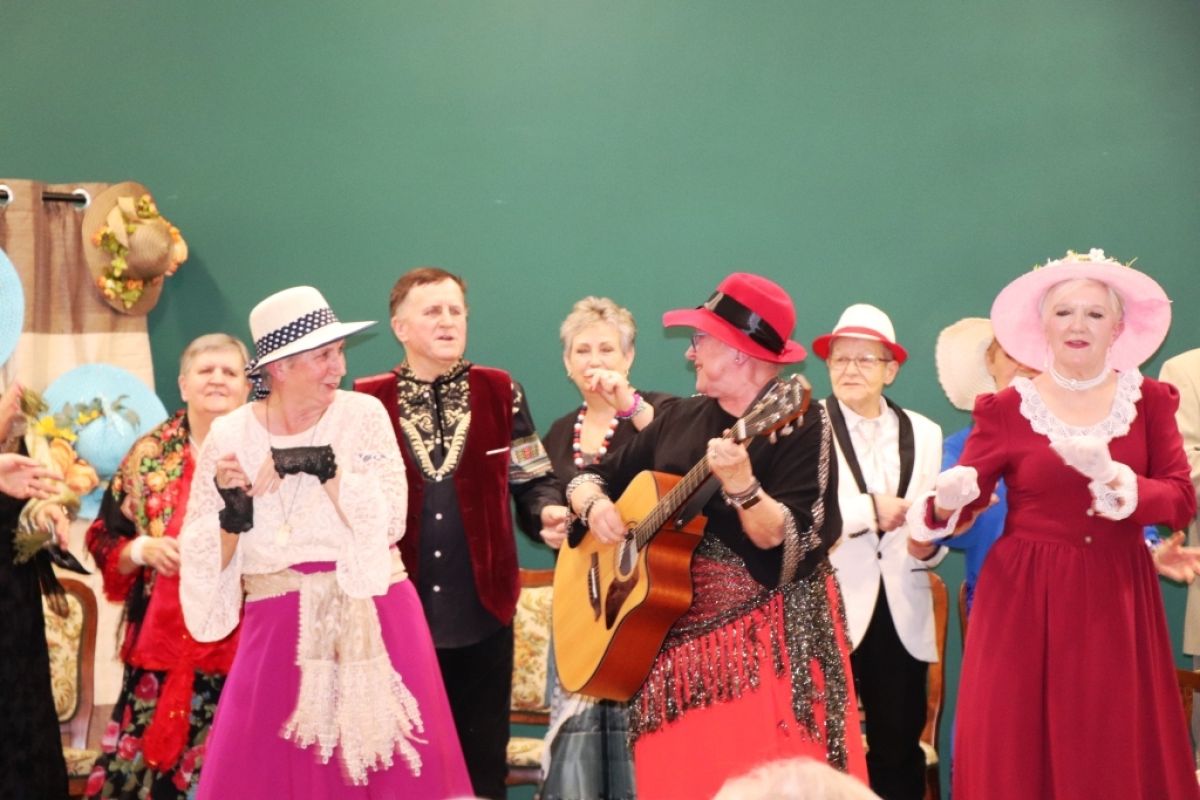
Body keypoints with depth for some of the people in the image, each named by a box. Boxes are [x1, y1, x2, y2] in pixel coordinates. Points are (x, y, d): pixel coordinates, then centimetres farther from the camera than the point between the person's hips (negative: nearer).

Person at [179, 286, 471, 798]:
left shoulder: (363, 415, 0)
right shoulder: (228, 436, 1)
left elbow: (388, 520, -10)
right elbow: (204, 561, 1)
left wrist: (325, 467, -18)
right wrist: (232, 513, -16)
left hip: (374, 623, 0)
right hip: (280, 631, 0)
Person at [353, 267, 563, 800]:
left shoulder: (500, 391, 4)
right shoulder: (367, 401, 2)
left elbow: (531, 481, 6)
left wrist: (549, 512, -14)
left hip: (482, 608, 1)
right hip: (399, 610, 0)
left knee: (483, 757, 9)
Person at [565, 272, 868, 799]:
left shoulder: (799, 423, -9)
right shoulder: (679, 420, 12)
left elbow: (792, 548, -18)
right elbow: (591, 476, 17)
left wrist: (742, 487, -33)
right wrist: (594, 505, -4)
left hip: (767, 644, -6)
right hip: (674, 639, 6)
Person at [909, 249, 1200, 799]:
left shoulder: (1149, 400, 3)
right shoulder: (1007, 408, -1)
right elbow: (957, 500, -6)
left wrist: (1111, 477, -23)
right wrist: (948, 501, -29)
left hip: (1118, 594, 2)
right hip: (1026, 596, -1)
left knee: (1117, 754, 7)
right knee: (1018, 750, 1)